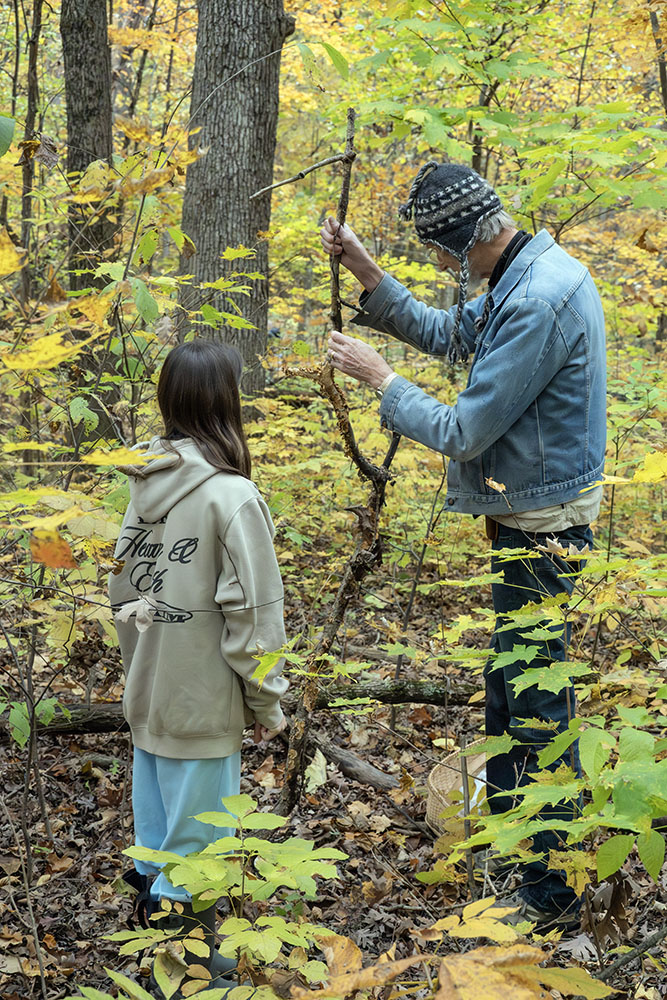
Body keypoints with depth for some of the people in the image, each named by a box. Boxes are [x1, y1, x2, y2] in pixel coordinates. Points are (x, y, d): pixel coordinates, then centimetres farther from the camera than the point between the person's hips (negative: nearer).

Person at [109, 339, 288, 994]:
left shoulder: (144, 484, 1)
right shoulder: (232, 496, -20)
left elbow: (123, 588, 9)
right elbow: (251, 614, -18)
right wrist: (267, 701, -6)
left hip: (145, 696, 7)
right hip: (202, 706, -7)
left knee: (154, 818, 22)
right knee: (194, 837, 6)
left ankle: (152, 891, 38)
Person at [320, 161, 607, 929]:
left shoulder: (539, 301, -27)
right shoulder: (528, 273, 6)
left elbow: (463, 432, -23)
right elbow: (447, 334, 18)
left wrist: (379, 379, -9)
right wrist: (364, 272, 9)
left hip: (541, 532, -10)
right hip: (529, 522, 10)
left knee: (537, 704, -1)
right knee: (508, 683, 25)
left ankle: (550, 894, 12)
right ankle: (503, 823, 45)